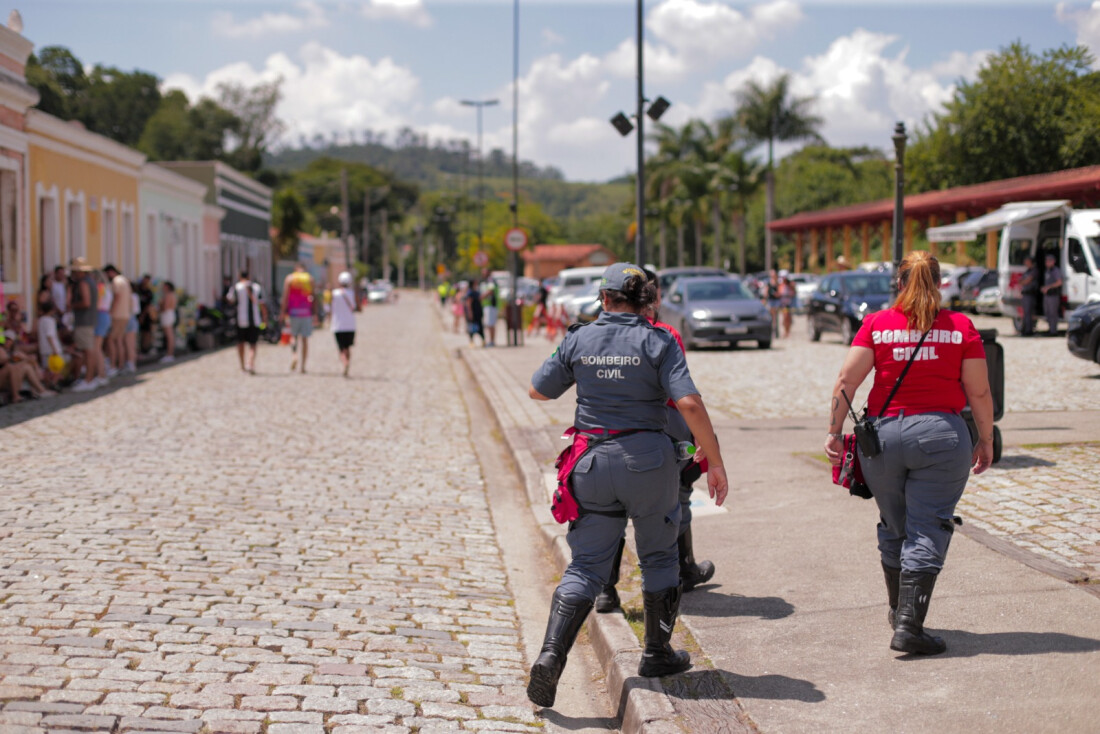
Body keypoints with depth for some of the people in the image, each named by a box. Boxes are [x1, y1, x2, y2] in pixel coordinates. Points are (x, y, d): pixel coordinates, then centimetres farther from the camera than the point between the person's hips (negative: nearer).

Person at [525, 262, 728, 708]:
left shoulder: (578, 341, 2)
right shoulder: (657, 342, -6)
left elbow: (538, 390, 11)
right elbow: (689, 404, -15)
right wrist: (715, 462, -8)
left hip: (593, 461, 2)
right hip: (647, 460, -2)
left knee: (587, 565, 7)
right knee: (658, 556, 18)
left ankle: (551, 655, -10)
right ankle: (657, 654, 27)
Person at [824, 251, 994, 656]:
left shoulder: (876, 325, 0)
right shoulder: (961, 327, -1)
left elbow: (846, 382, -6)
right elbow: (979, 392, 0)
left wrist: (835, 431, 1)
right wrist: (986, 440, 10)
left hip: (883, 433, 2)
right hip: (941, 434, -2)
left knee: (894, 527, 18)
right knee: (927, 531, -1)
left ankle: (899, 610, 34)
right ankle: (909, 625, -9)